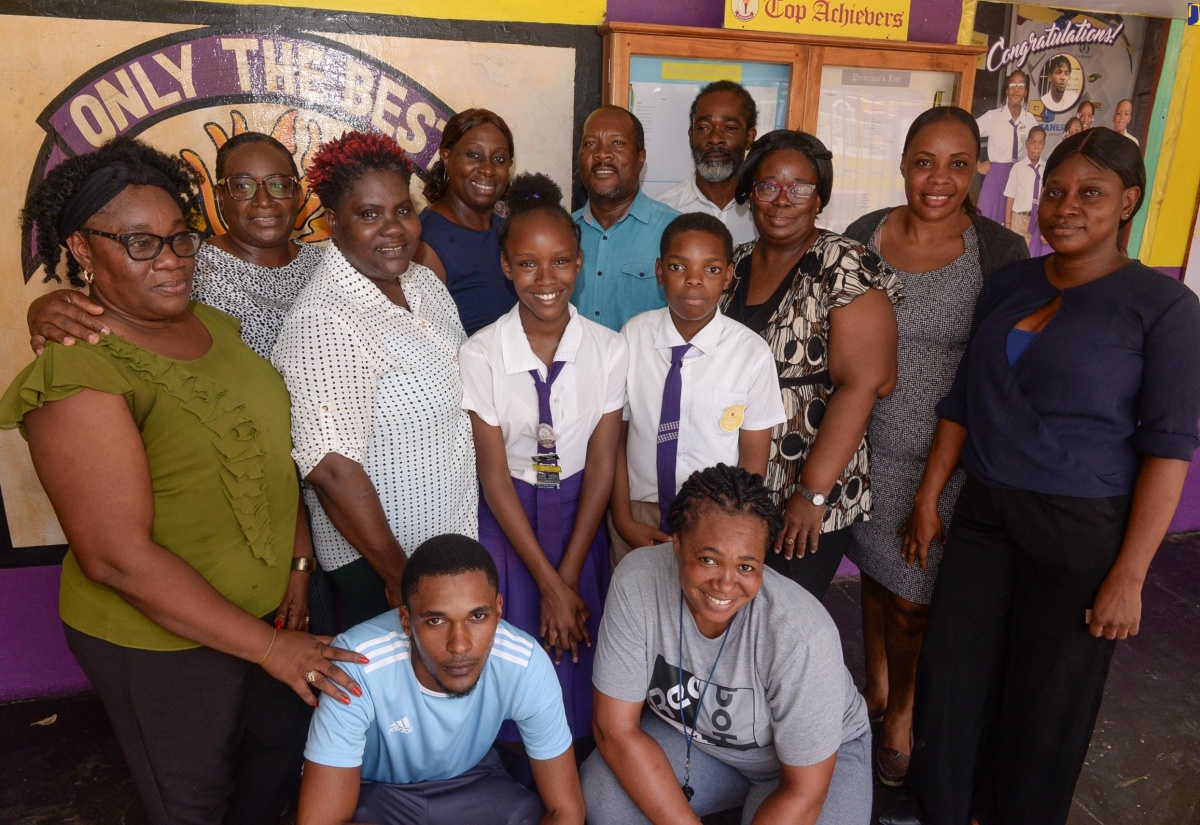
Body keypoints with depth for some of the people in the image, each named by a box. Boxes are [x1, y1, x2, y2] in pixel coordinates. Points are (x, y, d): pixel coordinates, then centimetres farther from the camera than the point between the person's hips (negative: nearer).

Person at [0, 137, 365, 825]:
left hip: (268, 608, 7)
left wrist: (299, 563, -2)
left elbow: (274, 450, 8)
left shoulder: (213, 324, 1)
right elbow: (117, 556, -25)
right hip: (162, 640, -6)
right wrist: (267, 646, -22)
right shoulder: (78, 374, -23)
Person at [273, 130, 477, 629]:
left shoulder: (423, 281, 2)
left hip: (452, 535, 8)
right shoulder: (322, 322, -25)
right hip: (373, 560, -8)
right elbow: (331, 470, -28)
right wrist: (400, 577, -19)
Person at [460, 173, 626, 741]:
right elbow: (495, 476, -12)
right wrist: (549, 586, -13)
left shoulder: (608, 349, -9)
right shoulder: (481, 354, -14)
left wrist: (568, 578, -10)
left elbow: (602, 464, -7)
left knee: (579, 660, 11)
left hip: (579, 515, 2)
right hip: (506, 518, -1)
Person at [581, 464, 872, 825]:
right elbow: (616, 730, -20)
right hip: (692, 733, 2)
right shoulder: (636, 582, -28)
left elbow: (805, 793, -23)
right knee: (600, 793, -21)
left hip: (816, 751, -1)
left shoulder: (801, 636, -34)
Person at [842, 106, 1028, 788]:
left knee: (912, 599, 6)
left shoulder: (1000, 252, -10)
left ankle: (902, 713, 34)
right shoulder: (865, 235, -1)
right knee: (874, 572, 20)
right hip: (868, 445, 3)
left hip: (946, 456, -3)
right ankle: (876, 685, 45)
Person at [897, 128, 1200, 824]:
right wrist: (929, 498, 8)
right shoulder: (1008, 285, 6)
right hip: (985, 514, 4)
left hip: (1084, 529, -4)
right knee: (950, 680, 11)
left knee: (1046, 701, 11)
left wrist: (1128, 576, -14)